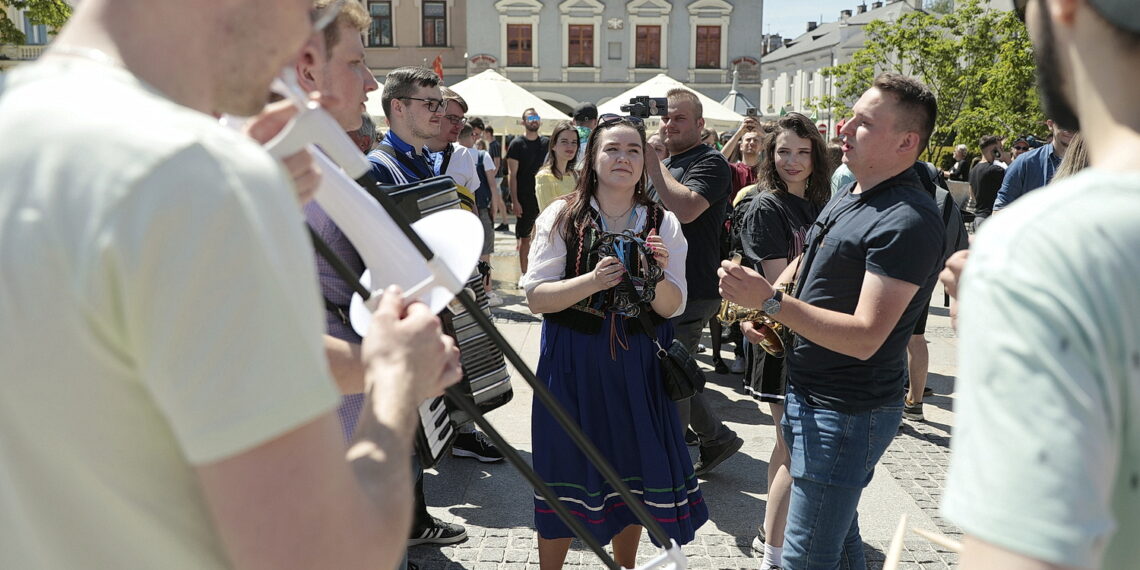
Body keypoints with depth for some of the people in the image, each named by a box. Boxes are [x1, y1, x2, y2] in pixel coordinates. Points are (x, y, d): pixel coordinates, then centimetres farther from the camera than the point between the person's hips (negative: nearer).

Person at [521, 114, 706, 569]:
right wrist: (593, 280, -24)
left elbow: (672, 309, -2)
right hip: (572, 364, -2)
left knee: (631, 475, 14)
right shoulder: (562, 216, -4)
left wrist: (657, 276, -22)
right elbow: (535, 297, -10)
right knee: (565, 476, 8)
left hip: (637, 366, 2)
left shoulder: (663, 224, 0)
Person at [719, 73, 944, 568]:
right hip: (808, 393, 9)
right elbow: (806, 261, 24)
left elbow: (865, 336, -27)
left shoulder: (908, 222, -22)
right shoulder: (847, 196, 9)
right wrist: (761, 307, 5)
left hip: (847, 412, -9)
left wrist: (770, 301, -28)